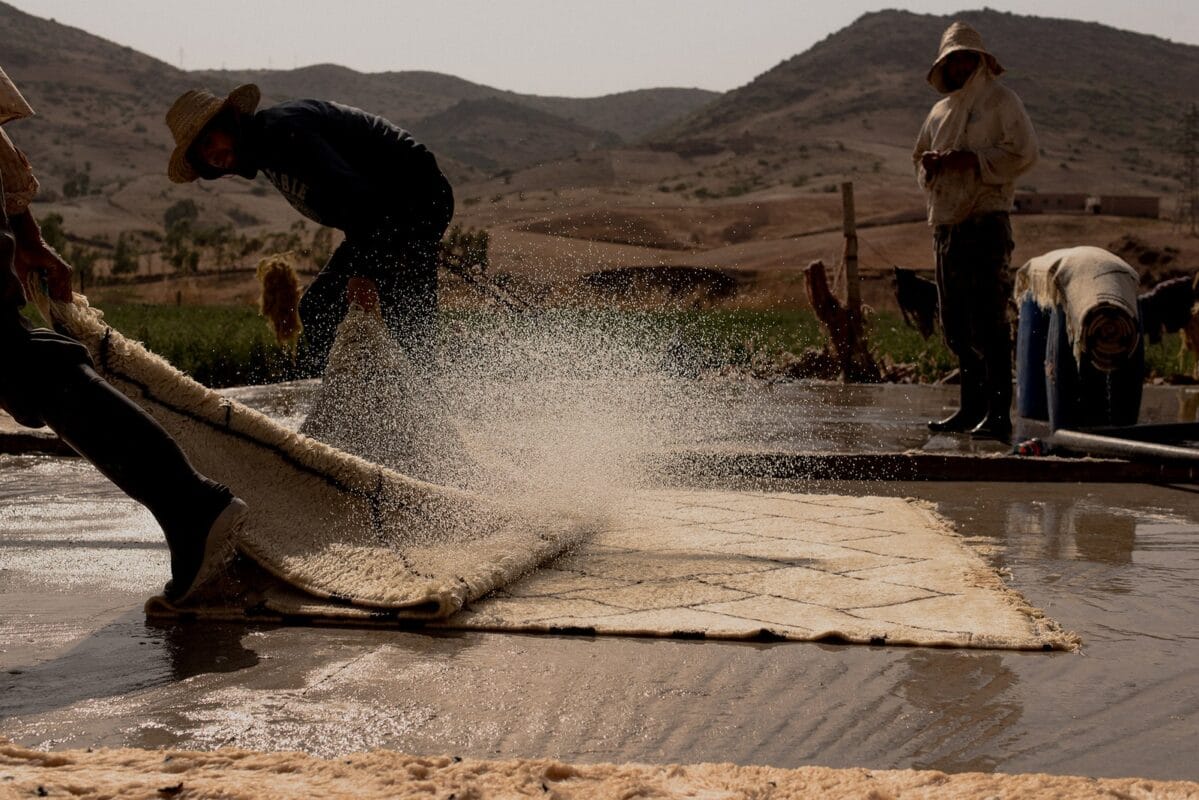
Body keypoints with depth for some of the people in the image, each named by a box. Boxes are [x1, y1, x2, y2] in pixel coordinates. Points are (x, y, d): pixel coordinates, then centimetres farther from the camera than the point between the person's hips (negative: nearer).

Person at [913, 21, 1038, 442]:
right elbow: (919, 157, 29)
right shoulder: (940, 110, 21)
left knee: (987, 321, -12)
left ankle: (998, 413, -12)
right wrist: (930, 164, 5)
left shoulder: (1000, 100, 0)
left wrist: (968, 159, -16)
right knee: (956, 327, 10)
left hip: (985, 221, -8)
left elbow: (1023, 151, -10)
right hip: (946, 224, 8)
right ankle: (972, 408, 19)